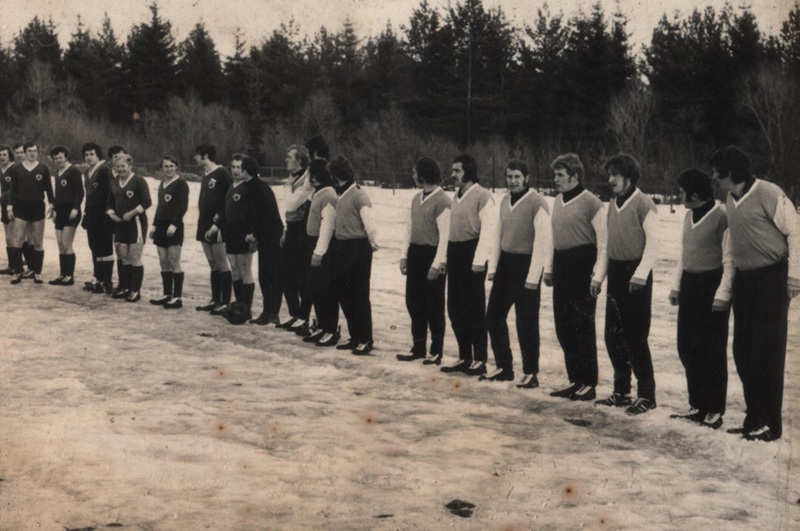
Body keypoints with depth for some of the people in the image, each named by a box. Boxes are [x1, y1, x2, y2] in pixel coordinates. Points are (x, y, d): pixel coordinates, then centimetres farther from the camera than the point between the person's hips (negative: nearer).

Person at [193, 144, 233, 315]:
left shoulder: (222, 173, -11)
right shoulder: (206, 175, 16)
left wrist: (221, 217, -16)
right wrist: (203, 221, 11)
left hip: (218, 226, -9)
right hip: (205, 225, 9)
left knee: (222, 265, -5)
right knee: (213, 265, 13)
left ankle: (225, 302, -3)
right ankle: (215, 300, 18)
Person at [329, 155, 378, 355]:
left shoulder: (359, 195, -14)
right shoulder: (341, 195, 12)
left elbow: (369, 223, -20)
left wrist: (372, 241, -25)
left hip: (358, 248, -9)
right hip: (343, 248, 9)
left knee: (360, 295, -3)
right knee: (343, 292, 14)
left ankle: (366, 340, 6)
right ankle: (355, 337, 25)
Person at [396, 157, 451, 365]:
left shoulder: (442, 201, -14)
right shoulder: (416, 199, 12)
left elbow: (446, 235, -17)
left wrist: (437, 264, -20)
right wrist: (404, 255, 10)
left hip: (432, 254, -8)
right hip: (415, 253, 8)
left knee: (434, 306, 1)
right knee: (413, 302, 12)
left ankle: (436, 351, 11)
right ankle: (418, 347, 24)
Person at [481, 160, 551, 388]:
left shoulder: (537, 203, -14)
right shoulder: (505, 202, 10)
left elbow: (543, 241, -17)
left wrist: (533, 277, -18)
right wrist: (492, 267, 11)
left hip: (526, 264, -8)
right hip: (505, 263, 8)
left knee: (526, 322, -2)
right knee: (494, 316, 10)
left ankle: (530, 373, 10)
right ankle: (504, 367, 23)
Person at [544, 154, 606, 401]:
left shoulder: (591, 203, -10)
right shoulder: (558, 201, 13)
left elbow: (603, 242, -12)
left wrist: (598, 275, -18)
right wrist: (550, 268, 18)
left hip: (582, 267, -8)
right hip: (562, 267, 8)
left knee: (583, 326, -3)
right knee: (563, 327, 10)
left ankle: (588, 383, 5)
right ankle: (575, 380, 21)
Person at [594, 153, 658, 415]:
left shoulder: (643, 203, -10)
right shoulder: (613, 204, 13)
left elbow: (652, 241, -15)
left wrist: (640, 274, -23)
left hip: (635, 275, -7)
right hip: (615, 273, 8)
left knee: (635, 335, -4)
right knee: (613, 334, 10)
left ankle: (646, 394, 6)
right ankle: (621, 391, 21)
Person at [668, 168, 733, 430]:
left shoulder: (721, 217, -13)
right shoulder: (689, 215, 12)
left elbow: (729, 260, -14)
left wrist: (723, 294, -17)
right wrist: (676, 286, 17)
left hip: (712, 285, -8)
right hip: (690, 284, 8)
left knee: (712, 350, -2)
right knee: (687, 347, 10)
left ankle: (714, 410, 7)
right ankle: (697, 405, 21)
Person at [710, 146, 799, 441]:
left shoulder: (768, 194, -14)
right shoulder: (730, 200, 9)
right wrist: (727, 285, 14)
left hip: (771, 278, -8)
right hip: (744, 279, 8)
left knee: (767, 352, -5)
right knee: (743, 351, 10)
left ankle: (770, 423, 4)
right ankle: (754, 418, 20)